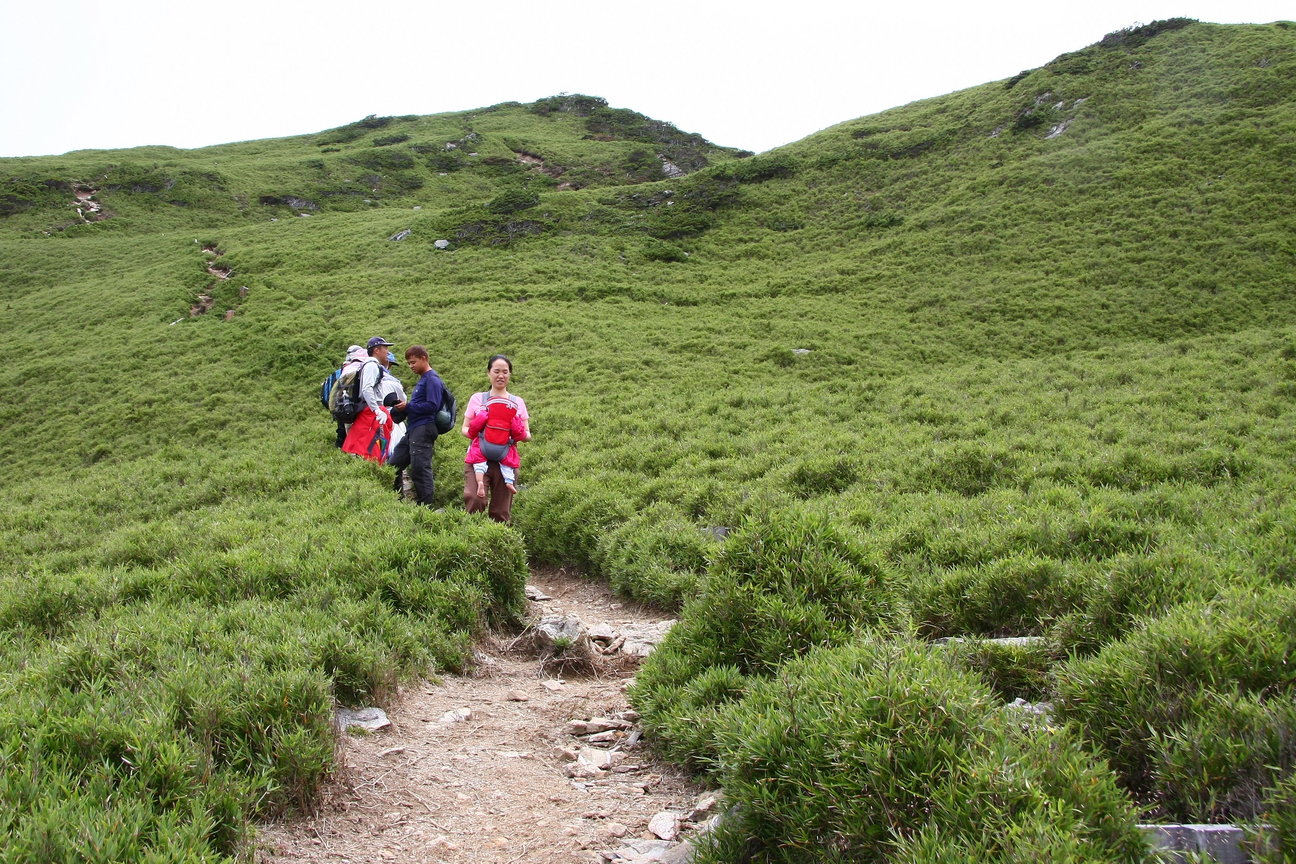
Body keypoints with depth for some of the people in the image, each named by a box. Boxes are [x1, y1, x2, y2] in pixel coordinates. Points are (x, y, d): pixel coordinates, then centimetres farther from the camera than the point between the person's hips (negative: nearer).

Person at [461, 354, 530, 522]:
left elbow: (527, 435, 12)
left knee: (501, 511, 0)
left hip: (506, 459, 1)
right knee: (474, 499, -24)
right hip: (478, 456, -1)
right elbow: (464, 429, 12)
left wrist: (518, 435, -11)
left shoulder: (517, 402, 15)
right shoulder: (477, 398, 13)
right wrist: (473, 432, -11)